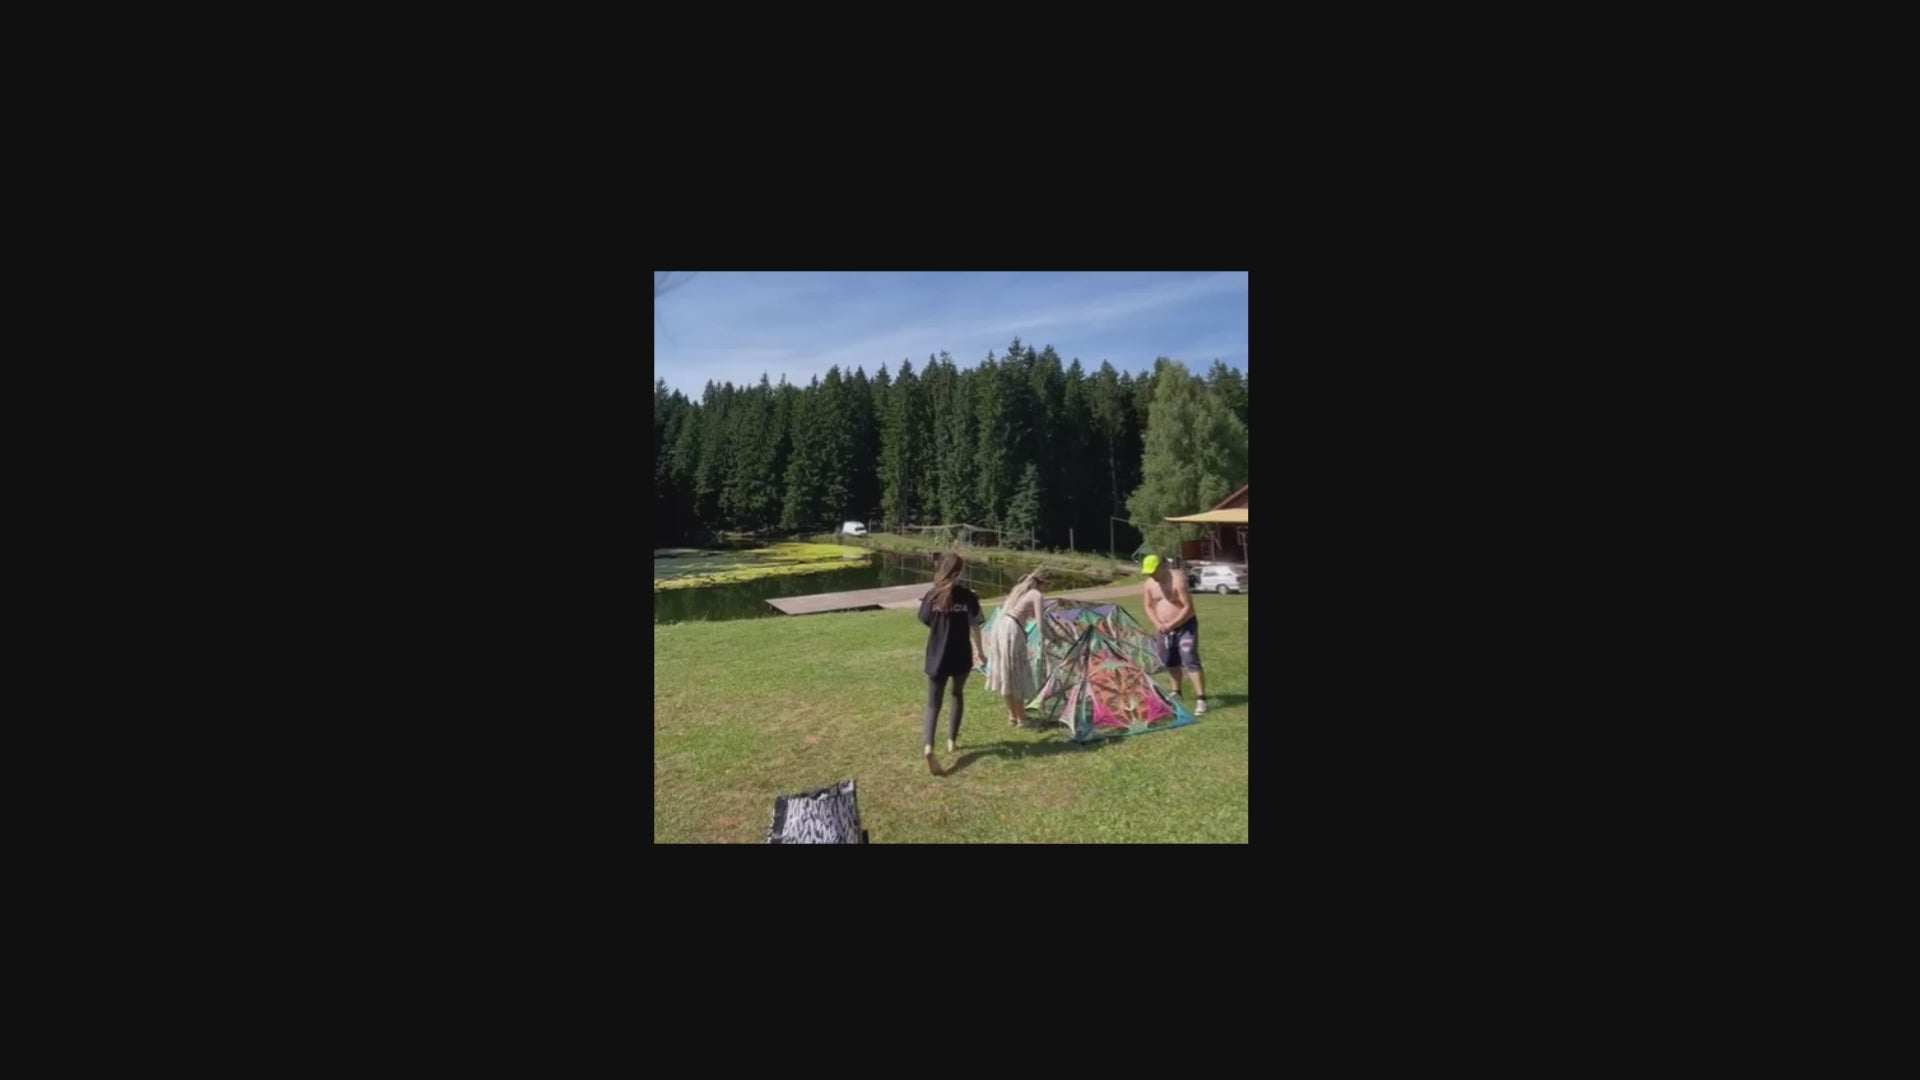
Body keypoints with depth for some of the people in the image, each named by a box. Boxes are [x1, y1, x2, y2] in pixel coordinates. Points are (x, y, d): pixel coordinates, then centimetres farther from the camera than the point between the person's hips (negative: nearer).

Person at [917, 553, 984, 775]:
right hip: (960, 655, 0)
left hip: (937, 656, 0)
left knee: (933, 703, 1)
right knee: (958, 695, 24)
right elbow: (974, 626, -8)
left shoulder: (932, 595, -4)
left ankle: (928, 746, -20)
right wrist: (979, 650, 5)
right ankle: (951, 740, 29)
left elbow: (925, 621, 5)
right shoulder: (967, 596, -8)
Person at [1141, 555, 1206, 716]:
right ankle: (1177, 692, 39)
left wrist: (1171, 624, -24)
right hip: (1165, 629, 7)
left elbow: (1188, 607, -23)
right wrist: (1158, 624, -7)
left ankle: (1201, 700, -17)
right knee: (1170, 662, 18)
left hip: (1185, 626, -7)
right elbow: (1148, 605, 9)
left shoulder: (1178, 580, -22)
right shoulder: (1150, 584, -1)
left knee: (1190, 661, -15)